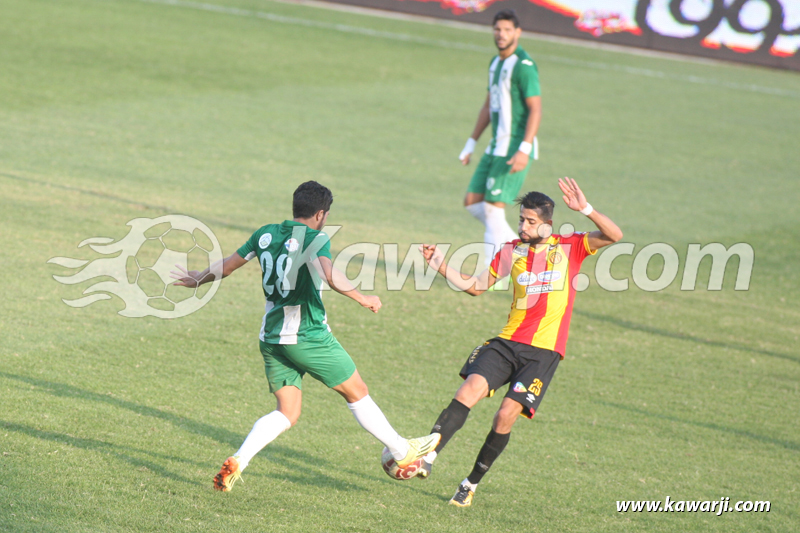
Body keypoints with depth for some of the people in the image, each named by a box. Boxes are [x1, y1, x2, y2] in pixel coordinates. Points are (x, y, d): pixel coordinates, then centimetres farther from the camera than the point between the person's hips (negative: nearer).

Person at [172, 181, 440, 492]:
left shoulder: (266, 234, 7)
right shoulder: (315, 239, -12)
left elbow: (227, 266, 16)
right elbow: (329, 275, -31)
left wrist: (198, 280, 33)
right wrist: (362, 299, -20)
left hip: (271, 339, 6)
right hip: (308, 337, -6)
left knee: (287, 413, 9)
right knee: (357, 393, 11)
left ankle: (237, 462, -10)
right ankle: (402, 452, 24)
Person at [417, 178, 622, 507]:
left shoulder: (569, 247, 1)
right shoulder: (512, 251, 10)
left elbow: (614, 236, -11)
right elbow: (475, 287, 16)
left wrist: (584, 209, -25)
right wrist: (440, 265, 3)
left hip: (543, 351, -3)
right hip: (507, 342, 3)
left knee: (506, 415, -11)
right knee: (471, 388, -21)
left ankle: (472, 484, 5)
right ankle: (427, 457, -26)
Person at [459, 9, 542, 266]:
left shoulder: (523, 66, -14)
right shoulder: (496, 63, 15)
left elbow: (535, 110, -18)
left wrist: (524, 150, -27)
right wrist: (471, 143, 23)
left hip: (515, 150, -9)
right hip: (496, 147, 9)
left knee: (493, 208, -10)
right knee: (472, 202, 8)